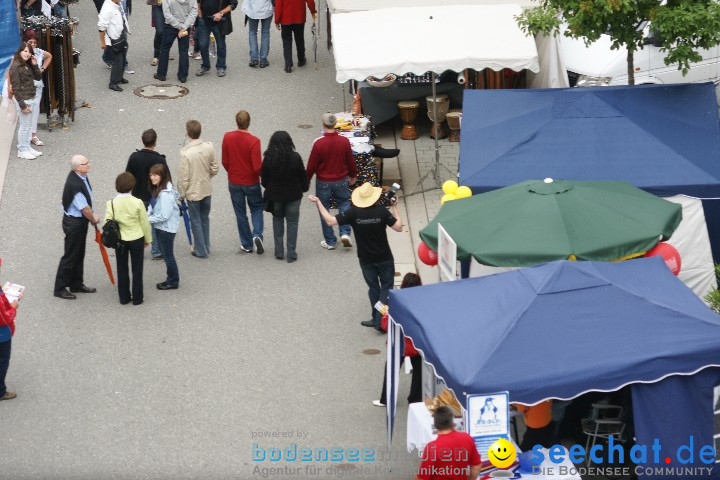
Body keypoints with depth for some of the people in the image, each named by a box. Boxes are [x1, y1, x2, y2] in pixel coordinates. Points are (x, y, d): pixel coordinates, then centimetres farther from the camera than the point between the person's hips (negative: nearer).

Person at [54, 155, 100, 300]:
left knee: (79, 255, 21)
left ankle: (76, 284, 35)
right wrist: (94, 219, -6)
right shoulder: (75, 185, -32)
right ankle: (60, 288, 15)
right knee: (70, 256, 3)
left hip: (80, 220, 9)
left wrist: (92, 215, 0)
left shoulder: (81, 176, -3)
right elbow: (84, 209, -23)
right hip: (74, 223, -9)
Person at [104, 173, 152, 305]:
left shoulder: (111, 203, -14)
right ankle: (137, 298, 16)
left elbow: (107, 223, -11)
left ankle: (124, 297, 21)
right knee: (137, 269, 11)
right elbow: (144, 222, -8)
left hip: (120, 240, 1)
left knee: (122, 270, 14)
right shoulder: (137, 202, -17)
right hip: (137, 239, -1)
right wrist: (148, 239, 7)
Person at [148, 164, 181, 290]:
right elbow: (153, 206, 12)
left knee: (167, 255, 6)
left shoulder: (165, 194, -27)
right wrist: (146, 215, -5)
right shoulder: (157, 189, 3)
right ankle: (171, 279, 33)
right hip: (161, 227, 9)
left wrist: (148, 219, -18)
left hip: (167, 228, -9)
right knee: (166, 254, 20)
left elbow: (164, 215, -27)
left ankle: (173, 282, 21)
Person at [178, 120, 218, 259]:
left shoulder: (186, 153, -25)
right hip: (207, 189, 5)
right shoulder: (209, 147, -12)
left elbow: (184, 178, -19)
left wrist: (182, 194, -5)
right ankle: (206, 247, 31)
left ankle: (201, 251, 17)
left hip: (193, 192, -5)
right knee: (205, 219, 21)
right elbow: (215, 168, -1)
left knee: (196, 221, 10)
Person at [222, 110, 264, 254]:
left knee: (240, 214, 14)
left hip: (234, 183, 2)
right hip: (251, 182, -2)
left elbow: (225, 162, -3)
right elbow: (257, 167, -22)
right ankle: (257, 235, -3)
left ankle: (246, 245, 19)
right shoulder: (254, 141, -22)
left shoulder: (227, 137, -12)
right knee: (256, 209, 19)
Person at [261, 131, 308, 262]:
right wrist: (304, 188, 14)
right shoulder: (295, 158, -16)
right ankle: (291, 254, 10)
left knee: (277, 219, 20)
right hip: (293, 195, -1)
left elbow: (264, 179, -3)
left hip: (275, 195, 1)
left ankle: (279, 252, 16)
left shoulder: (268, 159, -14)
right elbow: (302, 176, -6)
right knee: (292, 222, 11)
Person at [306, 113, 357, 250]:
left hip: (323, 182, -2)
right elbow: (351, 161, 2)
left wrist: (306, 180, 5)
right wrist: (353, 176, 20)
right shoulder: (344, 141, -11)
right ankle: (345, 233, 5)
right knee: (344, 203, 22)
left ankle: (330, 241, 17)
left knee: (324, 209, 12)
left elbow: (311, 165, -12)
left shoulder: (319, 144, -20)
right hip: (341, 181, 2)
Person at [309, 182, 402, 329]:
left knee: (373, 287, 19)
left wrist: (318, 202, -9)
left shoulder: (353, 212, -16)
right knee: (386, 287, 10)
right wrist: (394, 208, -2)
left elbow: (330, 221, -16)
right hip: (384, 258, -2)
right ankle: (380, 321, 0)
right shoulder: (381, 211, -18)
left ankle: (376, 319, 26)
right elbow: (398, 227, -12)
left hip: (366, 259, 2)